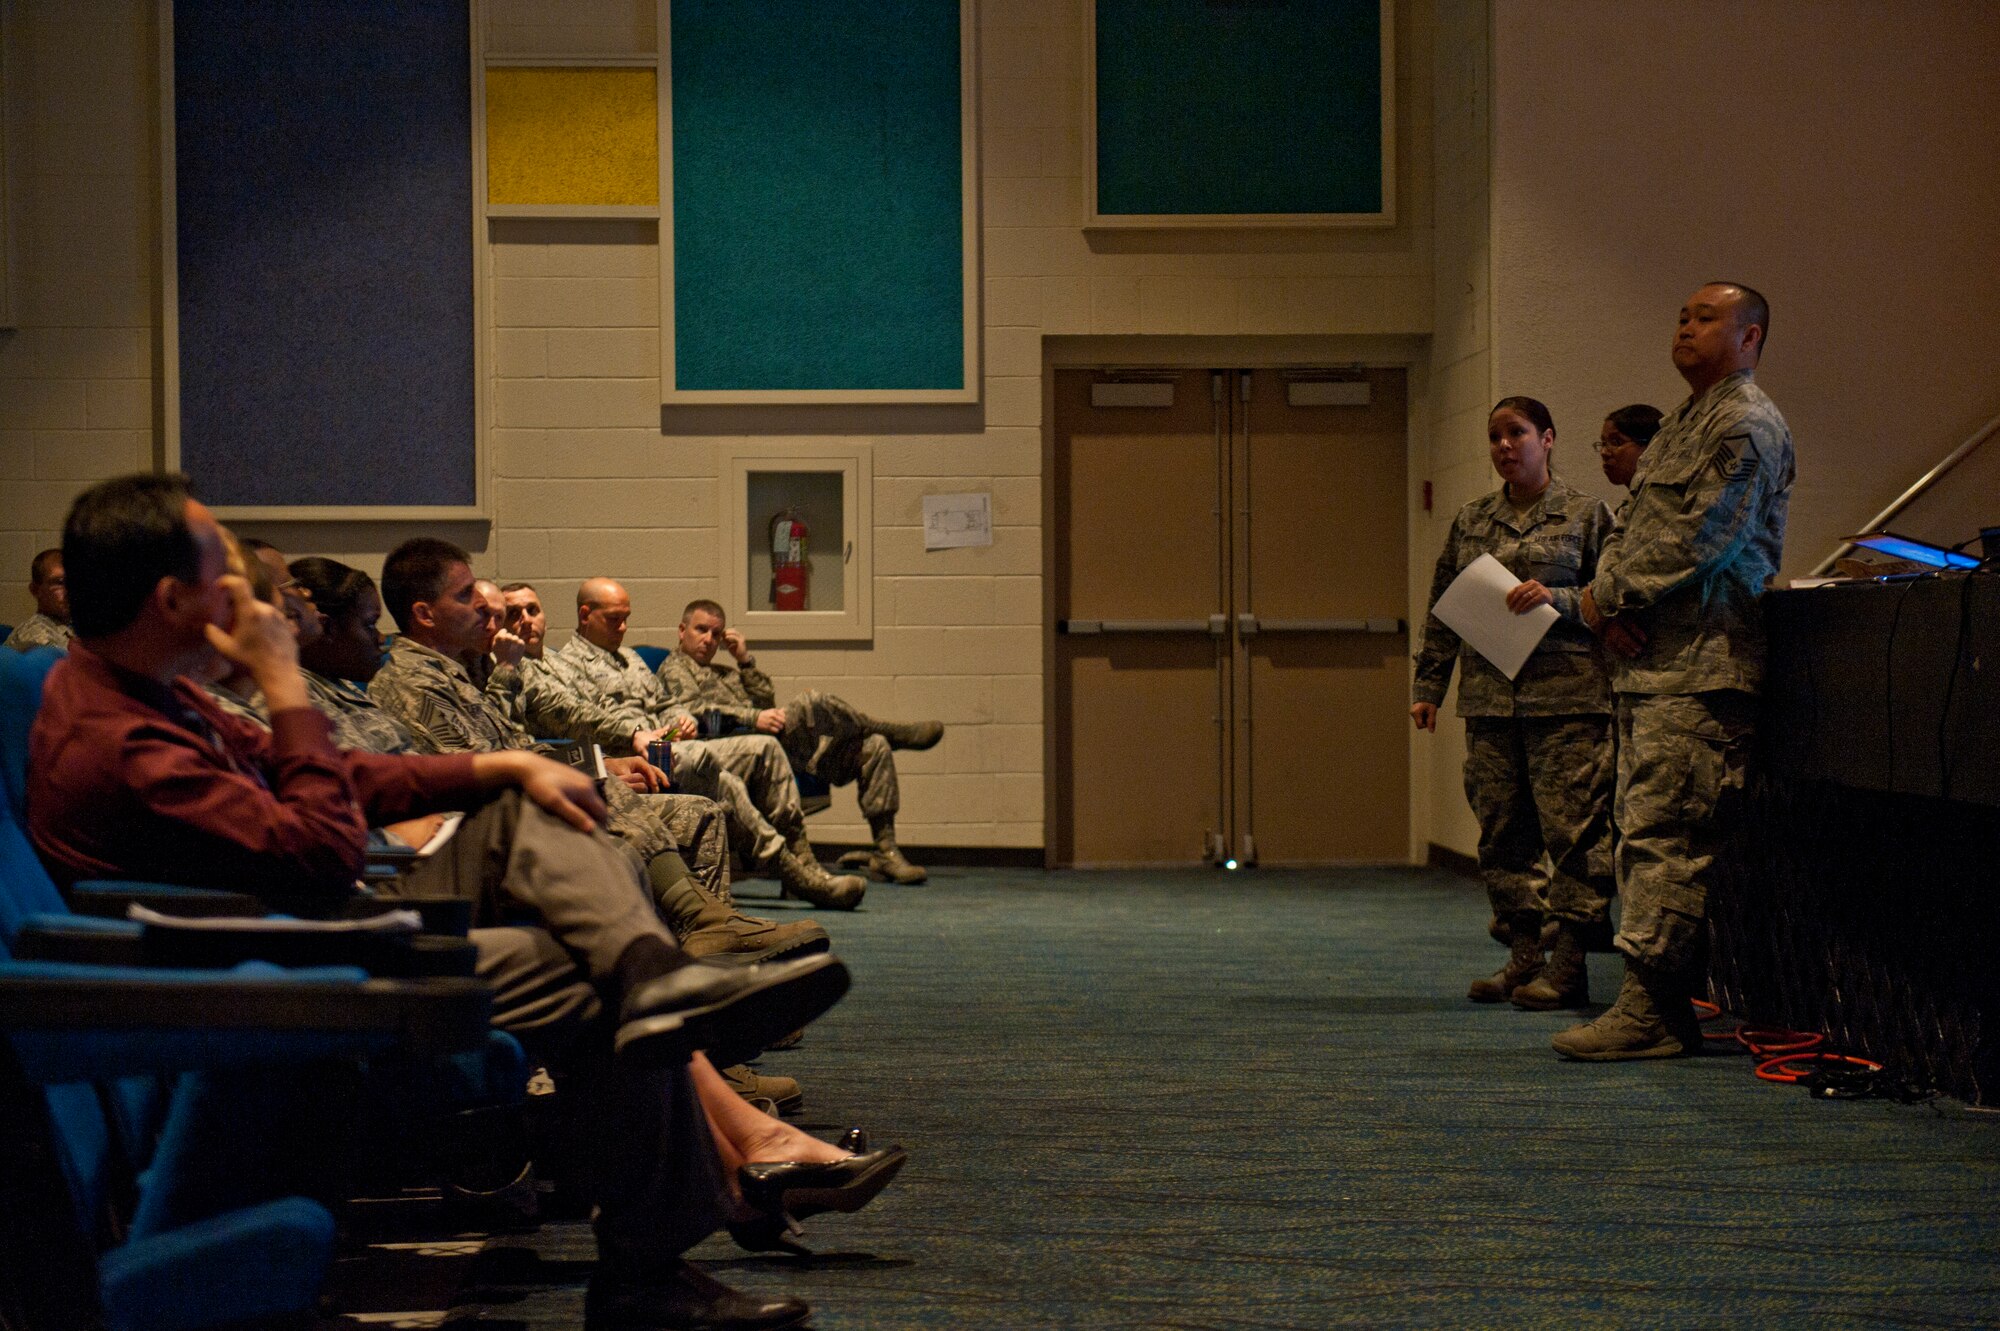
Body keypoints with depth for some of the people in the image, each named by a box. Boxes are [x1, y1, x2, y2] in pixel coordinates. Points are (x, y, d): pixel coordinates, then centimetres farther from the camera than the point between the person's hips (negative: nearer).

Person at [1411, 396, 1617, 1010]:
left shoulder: (1586, 514, 4)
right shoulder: (1471, 521, 16)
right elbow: (1442, 609, 18)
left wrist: (1557, 599, -14)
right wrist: (1427, 686, 14)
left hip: (1567, 696, -5)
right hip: (1489, 697, 5)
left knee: (1571, 826, -7)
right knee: (1502, 830, 5)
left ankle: (1568, 964, -3)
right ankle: (1524, 956, 12)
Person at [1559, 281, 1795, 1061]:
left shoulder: (1747, 426, -8)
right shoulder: (1681, 424, 23)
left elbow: (1701, 537, -17)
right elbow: (1633, 525, 22)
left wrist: (1615, 595, -9)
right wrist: (1604, 592, 3)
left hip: (1702, 665, -10)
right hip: (1648, 660, 10)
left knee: (1666, 831, -13)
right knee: (1644, 829, 10)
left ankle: (1652, 1009, -13)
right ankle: (1659, 1004, 14)